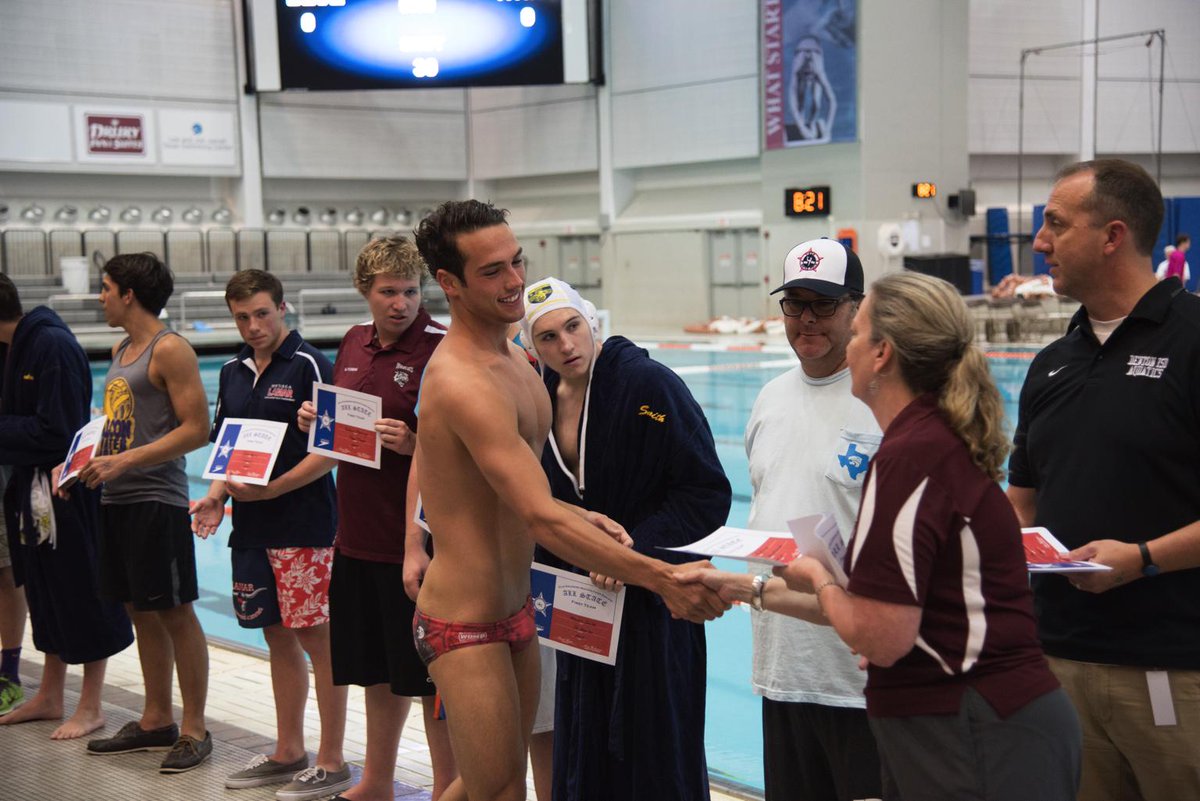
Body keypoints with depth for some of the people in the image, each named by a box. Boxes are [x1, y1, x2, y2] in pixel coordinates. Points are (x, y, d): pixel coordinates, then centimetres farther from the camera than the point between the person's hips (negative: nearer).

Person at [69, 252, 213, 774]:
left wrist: (124, 461, -20)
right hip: (116, 499, 9)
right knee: (141, 612, 14)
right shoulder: (121, 350, 16)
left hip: (156, 500, -9)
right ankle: (156, 721, 24)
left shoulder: (170, 350, -11)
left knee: (176, 614, -3)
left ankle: (194, 730, 4)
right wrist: (82, 462, 7)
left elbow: (196, 429, -17)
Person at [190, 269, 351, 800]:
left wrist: (272, 489, -18)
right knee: (277, 637, 15)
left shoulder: (309, 366, -9)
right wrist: (216, 496, 3)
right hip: (251, 528, 7)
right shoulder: (233, 373, 13)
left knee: (318, 640, -2)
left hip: (304, 527, -7)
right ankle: (288, 753, 26)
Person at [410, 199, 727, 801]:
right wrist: (660, 577, -33)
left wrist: (584, 518, 0)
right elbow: (543, 521, -30)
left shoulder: (512, 357, 8)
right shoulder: (464, 384, -24)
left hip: (514, 610, 10)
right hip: (466, 627, -10)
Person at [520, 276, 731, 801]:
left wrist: (632, 549, -23)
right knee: (583, 754, 14)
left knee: (657, 757, 2)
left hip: (653, 604, -6)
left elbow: (708, 493, -17)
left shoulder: (648, 383, -15)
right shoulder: (541, 399, 4)